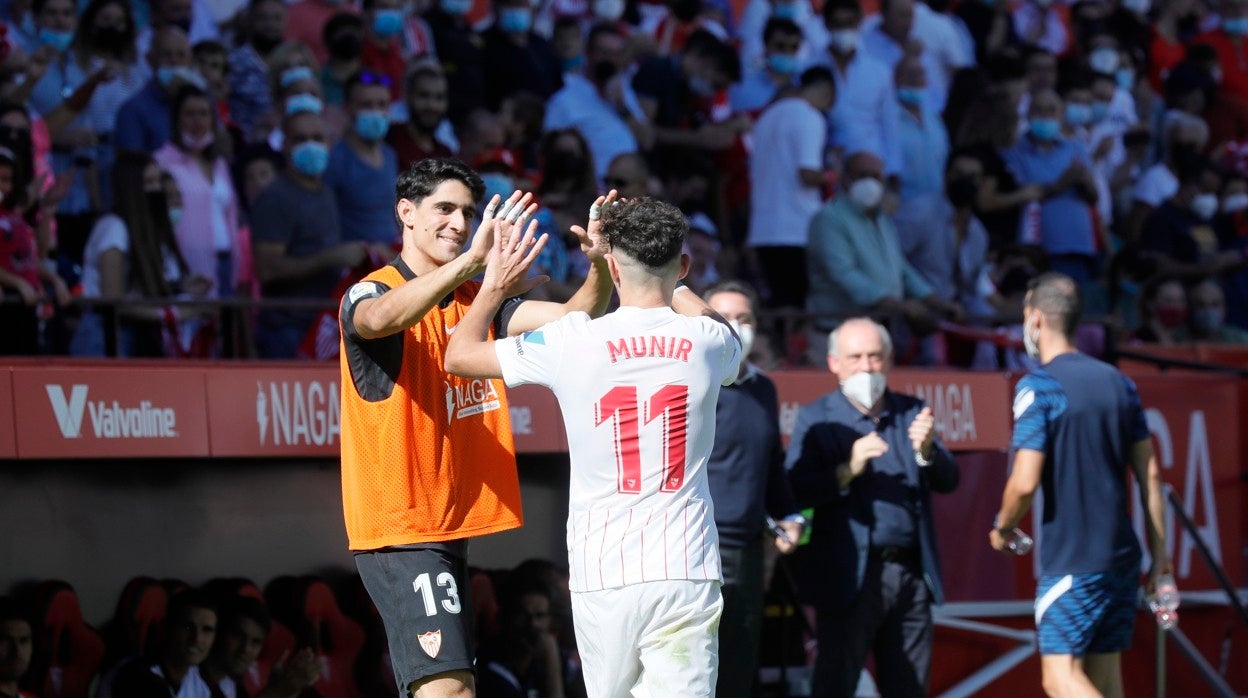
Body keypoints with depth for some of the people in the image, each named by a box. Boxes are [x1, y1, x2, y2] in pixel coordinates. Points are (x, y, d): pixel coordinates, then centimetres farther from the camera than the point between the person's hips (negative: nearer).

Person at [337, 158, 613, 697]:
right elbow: (382, 317, -33)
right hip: (400, 530, -8)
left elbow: (571, 317, 1)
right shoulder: (369, 294, -7)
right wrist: (471, 259, -47)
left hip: (454, 529, 8)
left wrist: (601, 264, -21)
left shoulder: (476, 299, 13)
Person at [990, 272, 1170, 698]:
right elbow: (1149, 474, 9)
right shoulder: (1118, 382, 10)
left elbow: (1025, 482, -17)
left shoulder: (1038, 386, -10)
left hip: (1070, 562, -7)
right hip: (1121, 556, 7)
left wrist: (1002, 527, 3)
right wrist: (1159, 553, 13)